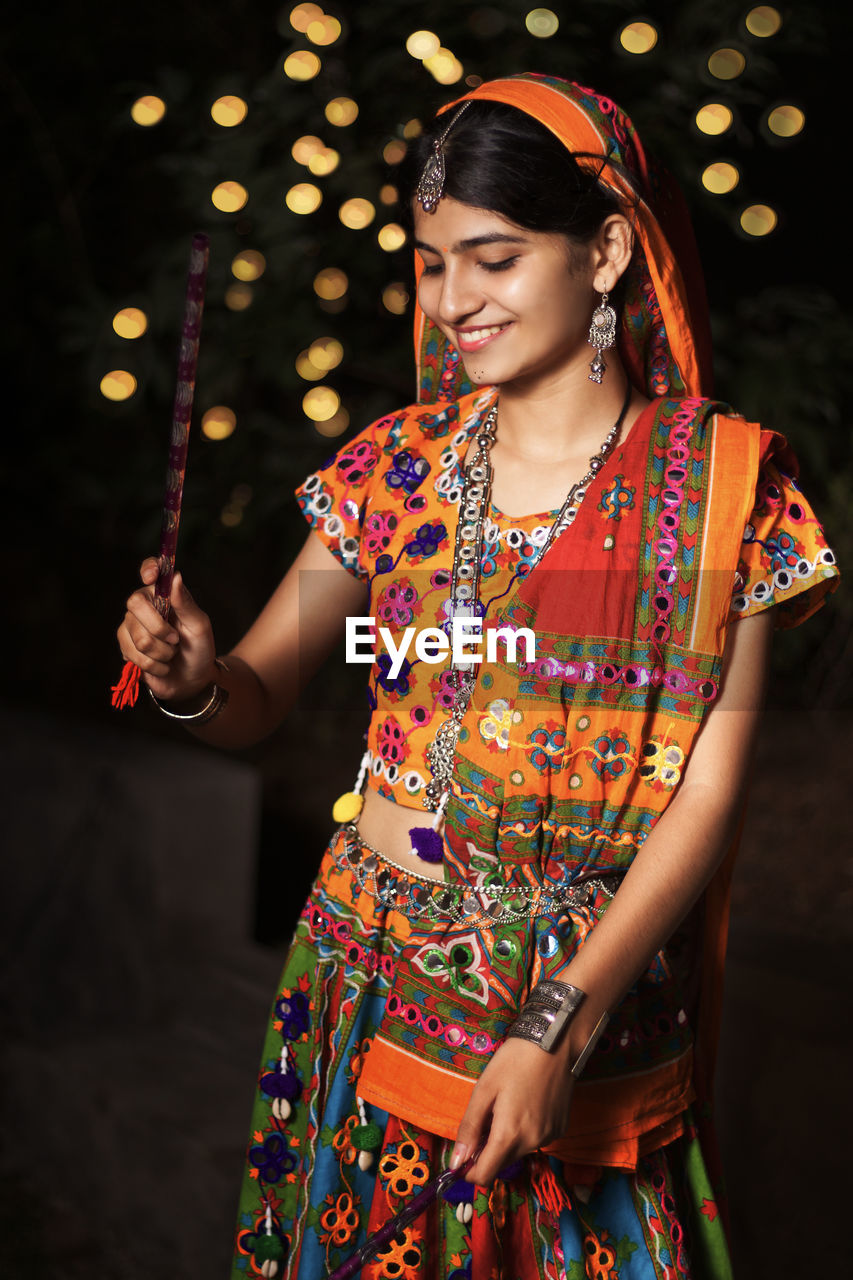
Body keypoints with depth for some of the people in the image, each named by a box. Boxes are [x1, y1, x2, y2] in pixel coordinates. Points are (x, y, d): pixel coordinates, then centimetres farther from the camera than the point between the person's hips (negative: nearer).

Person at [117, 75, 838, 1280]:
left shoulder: (719, 478, -8)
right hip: (378, 973, 3)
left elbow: (711, 788, -11)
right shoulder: (398, 465, 1)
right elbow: (256, 702, 3)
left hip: (599, 994, -2)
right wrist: (194, 676, -20)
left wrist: (562, 1024, -18)